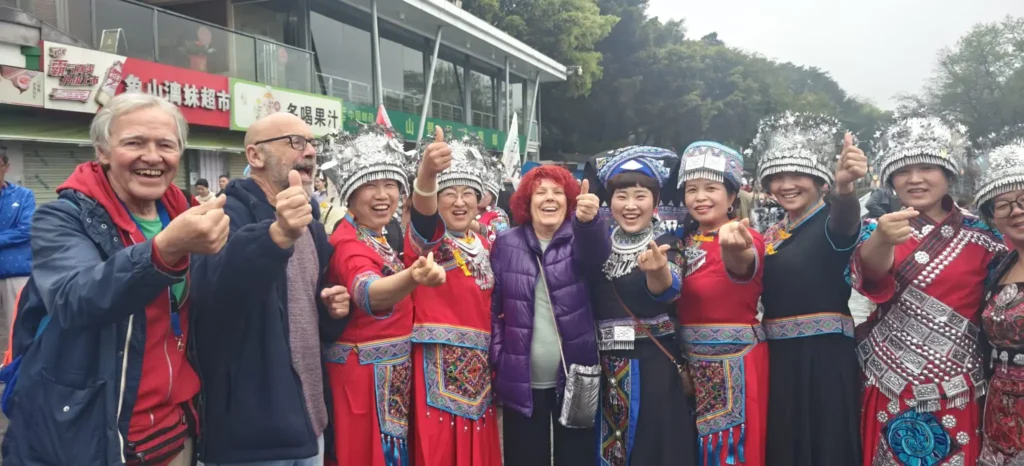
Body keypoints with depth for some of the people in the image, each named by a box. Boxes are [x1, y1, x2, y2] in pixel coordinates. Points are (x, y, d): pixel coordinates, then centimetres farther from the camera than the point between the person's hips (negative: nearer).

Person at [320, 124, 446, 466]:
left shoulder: (381, 237, 5)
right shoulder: (348, 243, -22)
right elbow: (368, 293, -44)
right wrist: (413, 279, -62)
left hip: (392, 373, 9)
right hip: (363, 375, -9)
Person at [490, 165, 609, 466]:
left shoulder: (579, 239, -1)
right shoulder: (506, 244, 0)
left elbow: (596, 257, -24)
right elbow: (492, 304, 2)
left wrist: (588, 221, -45)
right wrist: (496, 359, -6)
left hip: (574, 377, 0)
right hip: (521, 380, 0)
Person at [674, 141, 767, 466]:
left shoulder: (747, 238, -12)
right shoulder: (685, 241, 7)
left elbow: (743, 267, -36)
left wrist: (734, 250, -57)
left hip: (735, 363, -6)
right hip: (690, 361, 6)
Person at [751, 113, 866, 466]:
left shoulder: (832, 221, -6)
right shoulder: (771, 235, 13)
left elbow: (845, 220, -31)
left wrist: (844, 186, -51)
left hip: (825, 356, -6)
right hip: (779, 358, 6)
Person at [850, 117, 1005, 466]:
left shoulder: (980, 235, 2)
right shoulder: (878, 229, -1)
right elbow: (869, 275, -24)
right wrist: (882, 242, -44)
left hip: (957, 391, 1)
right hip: (890, 384, -1)